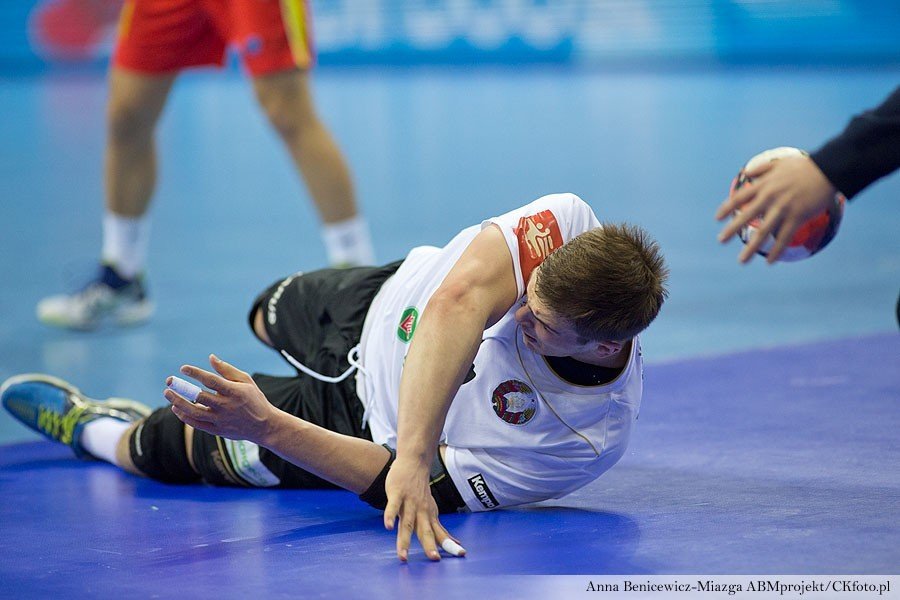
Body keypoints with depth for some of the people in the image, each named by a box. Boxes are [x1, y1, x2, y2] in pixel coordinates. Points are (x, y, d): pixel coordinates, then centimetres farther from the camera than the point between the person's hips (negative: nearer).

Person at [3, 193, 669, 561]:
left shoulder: (584, 441, -40)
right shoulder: (563, 225, -37)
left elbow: (395, 487, -36)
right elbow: (459, 300, -53)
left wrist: (269, 426, -45)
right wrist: (415, 454, -60)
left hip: (369, 423, -2)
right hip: (382, 305, 3)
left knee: (167, 444, 8)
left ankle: (91, 427, 45)